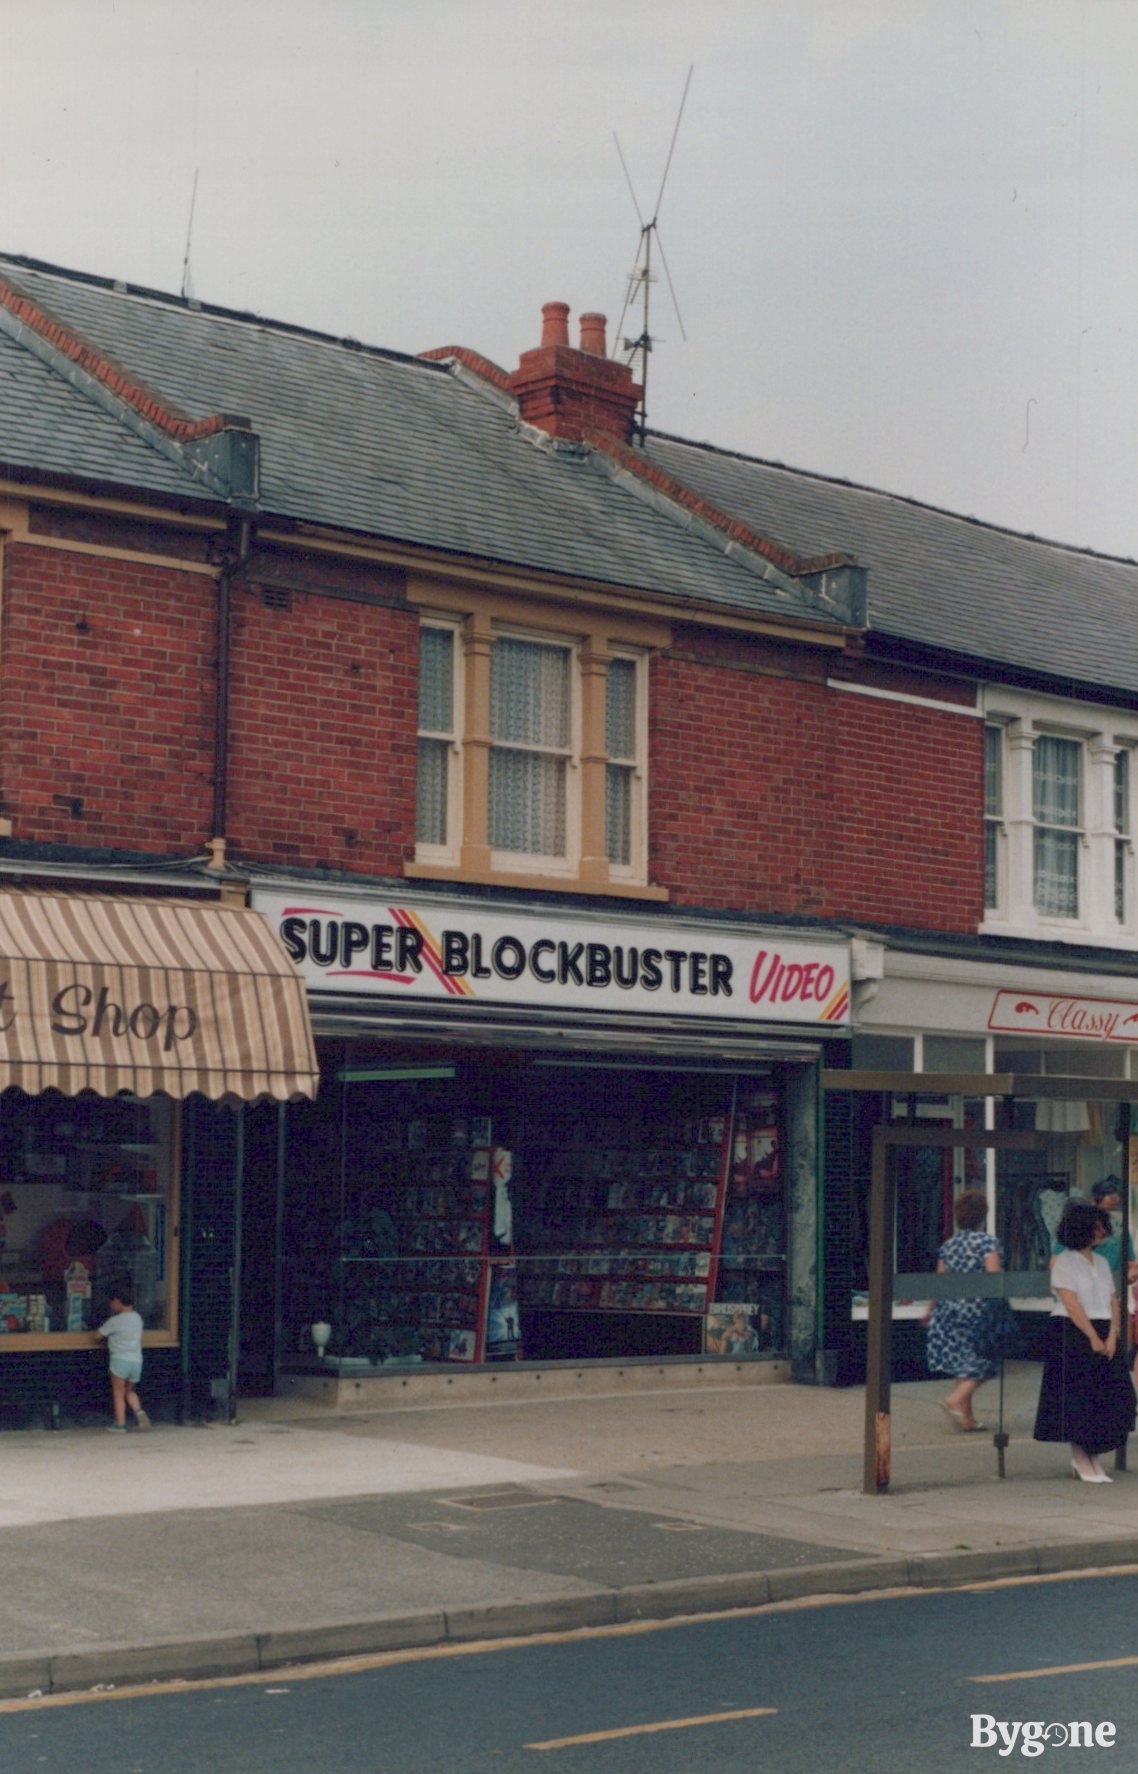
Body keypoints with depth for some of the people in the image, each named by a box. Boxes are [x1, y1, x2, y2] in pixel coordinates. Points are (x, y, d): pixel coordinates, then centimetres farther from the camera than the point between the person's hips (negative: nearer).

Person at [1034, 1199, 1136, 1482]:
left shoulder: (1101, 1263, 16)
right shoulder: (1064, 1262, -5)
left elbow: (1113, 1302, 10)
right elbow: (1071, 1303, -12)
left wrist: (1111, 1336, -5)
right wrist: (1093, 1338, -14)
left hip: (1103, 1335, 7)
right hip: (1072, 1334, -7)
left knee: (1111, 1394, 1)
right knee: (1078, 1397, -6)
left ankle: (1093, 1458, 10)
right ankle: (1081, 1460, 2)